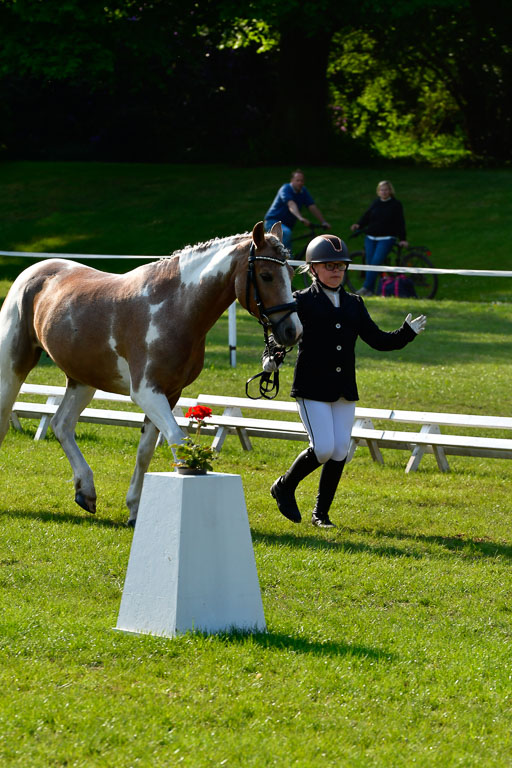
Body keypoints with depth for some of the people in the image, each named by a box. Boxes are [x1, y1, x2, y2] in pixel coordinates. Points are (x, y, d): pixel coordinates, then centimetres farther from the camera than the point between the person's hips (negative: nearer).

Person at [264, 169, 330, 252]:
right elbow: (291, 205, -38)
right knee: (287, 233, -38)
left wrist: (323, 222, -15)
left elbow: (313, 207, -4)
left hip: (286, 224, 7)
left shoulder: (303, 191, 0)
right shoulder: (285, 189, -21)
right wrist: (300, 218, -55)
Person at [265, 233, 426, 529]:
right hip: (312, 388, -5)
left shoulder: (354, 304, 13)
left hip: (345, 390, 5)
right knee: (323, 449, -13)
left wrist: (407, 333, 1)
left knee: (340, 452, 2)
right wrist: (271, 359, -28)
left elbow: (377, 339, 14)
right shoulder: (302, 301, -2)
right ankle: (285, 487, 12)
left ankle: (321, 513, 15)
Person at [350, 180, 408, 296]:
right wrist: (358, 225, -4)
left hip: (386, 238, -5)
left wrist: (402, 239, -7)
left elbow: (400, 223, -1)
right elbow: (366, 216, 15)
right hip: (371, 238, 5)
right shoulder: (375, 203, 13)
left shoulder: (396, 205, 2)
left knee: (376, 261, -19)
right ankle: (370, 289, 6)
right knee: (370, 262, -1)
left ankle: (366, 287, -23)